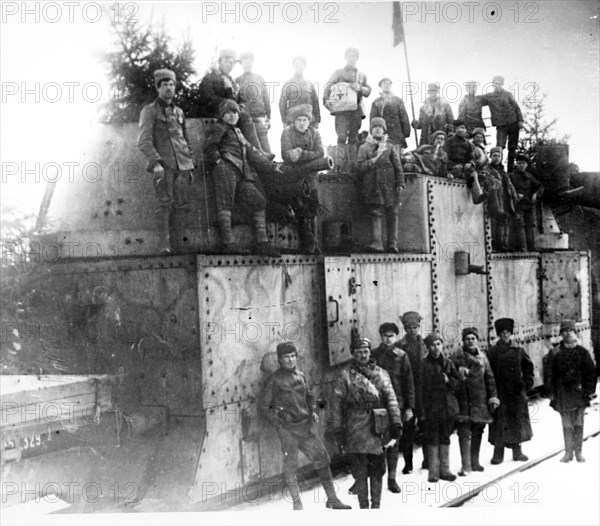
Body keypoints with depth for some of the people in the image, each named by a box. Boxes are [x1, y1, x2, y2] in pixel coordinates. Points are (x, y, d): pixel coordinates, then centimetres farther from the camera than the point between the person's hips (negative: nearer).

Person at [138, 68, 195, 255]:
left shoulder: (179, 112, 21)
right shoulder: (150, 110, 3)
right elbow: (144, 141, -7)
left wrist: (191, 166, 21)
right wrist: (156, 162, -20)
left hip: (182, 164, 5)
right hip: (164, 164, -5)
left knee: (181, 203, -1)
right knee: (165, 203, -12)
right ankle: (164, 244, -13)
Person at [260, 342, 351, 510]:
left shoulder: (300, 375, 10)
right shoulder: (274, 380, -6)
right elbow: (264, 407, 0)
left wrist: (313, 411, 7)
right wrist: (278, 420, -10)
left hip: (306, 425, 5)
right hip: (287, 429, -5)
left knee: (322, 458, 4)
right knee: (290, 466, 1)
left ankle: (332, 499, 15)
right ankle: (297, 504, 14)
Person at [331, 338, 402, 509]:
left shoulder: (381, 373, 10)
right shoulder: (344, 376, 1)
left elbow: (391, 398, 5)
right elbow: (336, 404, 0)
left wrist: (396, 422, -4)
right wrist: (338, 430, -5)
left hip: (378, 429, 3)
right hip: (356, 429, -3)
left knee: (377, 470, 10)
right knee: (360, 472, 1)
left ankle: (376, 505, 22)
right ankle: (364, 507, 12)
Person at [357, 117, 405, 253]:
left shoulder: (390, 147, 14)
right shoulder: (364, 148, 12)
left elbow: (398, 167, 9)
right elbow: (360, 168, 2)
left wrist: (400, 184, -2)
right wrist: (374, 159, -11)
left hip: (389, 186, 1)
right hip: (373, 187, -1)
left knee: (392, 214, -1)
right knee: (375, 214, -9)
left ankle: (392, 243, 0)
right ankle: (376, 242, -16)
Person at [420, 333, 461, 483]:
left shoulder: (448, 363, 7)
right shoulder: (423, 364, -5)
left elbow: (458, 382, 12)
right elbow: (420, 388, -8)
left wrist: (448, 380, -11)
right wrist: (421, 411, -12)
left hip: (448, 407, 4)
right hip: (431, 407, -4)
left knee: (445, 438, 10)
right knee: (432, 440, 0)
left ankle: (445, 469, 19)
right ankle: (433, 471, 8)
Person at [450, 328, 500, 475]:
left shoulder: (482, 356, 11)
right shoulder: (457, 356, -3)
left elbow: (489, 377, 13)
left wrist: (493, 396, 8)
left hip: (480, 400, 5)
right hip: (464, 399, -5)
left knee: (478, 431, 12)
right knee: (465, 432, -8)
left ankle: (475, 462, 24)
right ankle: (466, 465, -5)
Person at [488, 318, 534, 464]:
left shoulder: (519, 351, 5)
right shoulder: (493, 352, 0)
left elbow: (528, 366, 13)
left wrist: (527, 383, 4)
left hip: (517, 392, 2)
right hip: (499, 393, -2)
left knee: (517, 421, 7)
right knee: (499, 421, -2)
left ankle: (517, 450, 18)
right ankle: (498, 453, 3)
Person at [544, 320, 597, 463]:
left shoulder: (582, 352, 3)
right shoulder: (555, 353, 0)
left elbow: (591, 372, 6)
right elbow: (548, 374, 2)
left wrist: (589, 390, 0)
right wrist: (551, 393, -2)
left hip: (579, 393, 0)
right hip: (563, 395, 0)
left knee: (578, 424, 4)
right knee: (567, 425, 4)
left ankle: (578, 452, 13)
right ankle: (568, 452, 12)